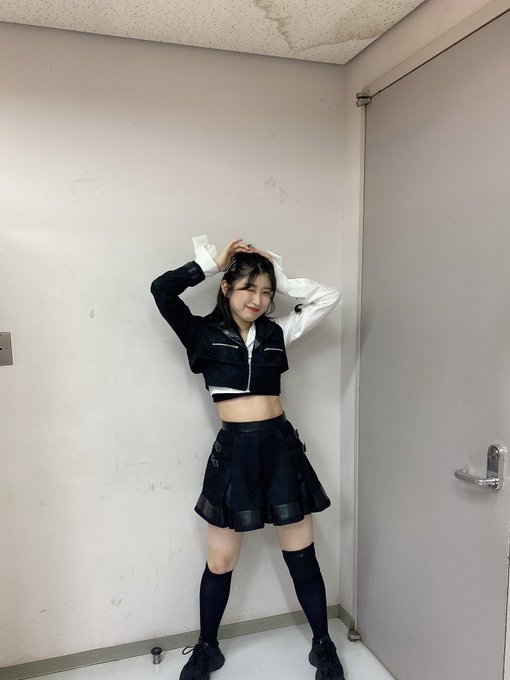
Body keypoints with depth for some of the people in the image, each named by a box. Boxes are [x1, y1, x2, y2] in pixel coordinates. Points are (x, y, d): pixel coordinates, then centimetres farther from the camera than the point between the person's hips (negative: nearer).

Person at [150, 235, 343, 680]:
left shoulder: (277, 333, 7)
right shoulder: (204, 334, 0)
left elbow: (328, 297, 5)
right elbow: (162, 290, -11)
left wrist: (281, 277, 3)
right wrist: (213, 262, -5)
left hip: (280, 447, 2)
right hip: (233, 451, -1)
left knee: (301, 555, 12)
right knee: (220, 563, 12)